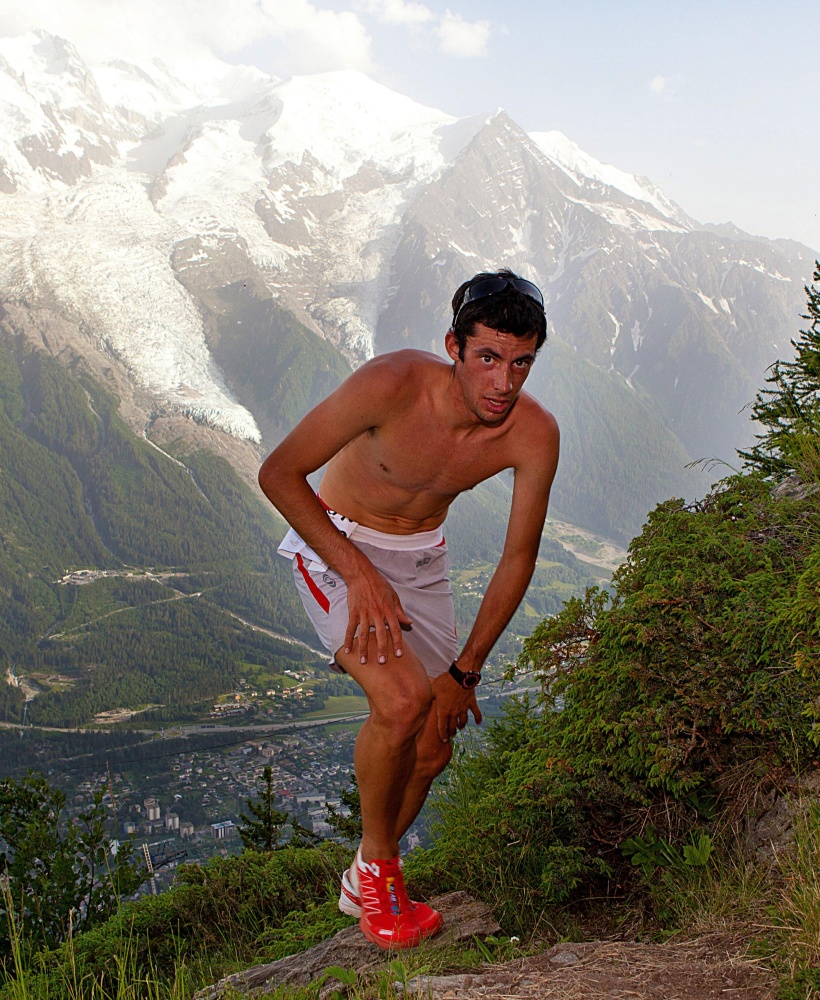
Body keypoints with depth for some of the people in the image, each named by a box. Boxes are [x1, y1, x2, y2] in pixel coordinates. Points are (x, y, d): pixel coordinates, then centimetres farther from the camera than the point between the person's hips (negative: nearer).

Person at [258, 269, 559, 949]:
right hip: (336, 543, -4)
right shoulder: (392, 385, -31)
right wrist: (360, 573, -27)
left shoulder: (534, 434, -20)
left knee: (432, 749, 5)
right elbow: (278, 473, -22)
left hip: (421, 558, 5)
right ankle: (378, 866, 2)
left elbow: (518, 559, -7)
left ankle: (363, 884, 33)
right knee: (404, 698, -27)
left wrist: (465, 670, -4)